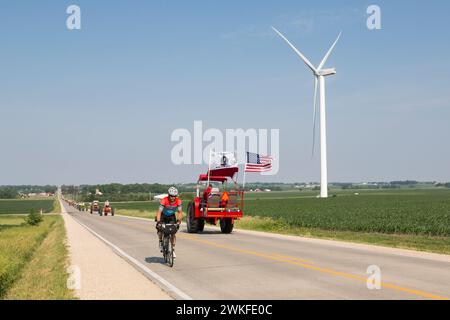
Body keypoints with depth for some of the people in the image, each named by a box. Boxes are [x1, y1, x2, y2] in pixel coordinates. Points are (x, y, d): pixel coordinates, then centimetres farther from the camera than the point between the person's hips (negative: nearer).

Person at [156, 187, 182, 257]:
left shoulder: (178, 201, -25)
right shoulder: (164, 201, -32)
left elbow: (180, 212, -21)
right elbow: (159, 212, -35)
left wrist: (178, 221, -36)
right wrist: (158, 222, -46)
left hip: (172, 217, 1)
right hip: (163, 216, -1)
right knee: (160, 229, -21)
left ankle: (173, 250, 3)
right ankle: (160, 242, 10)